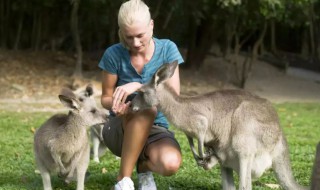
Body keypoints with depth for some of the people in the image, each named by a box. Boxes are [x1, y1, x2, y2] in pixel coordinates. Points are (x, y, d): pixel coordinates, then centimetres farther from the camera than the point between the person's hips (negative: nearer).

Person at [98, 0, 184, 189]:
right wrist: (115, 104, -24)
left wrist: (138, 86, -30)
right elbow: (106, 98, 1)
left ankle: (145, 165, 4)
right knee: (147, 106, -37)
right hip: (121, 131, -1)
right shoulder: (114, 54, -10)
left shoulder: (167, 49, -7)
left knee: (171, 163, -35)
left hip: (156, 130, 1)